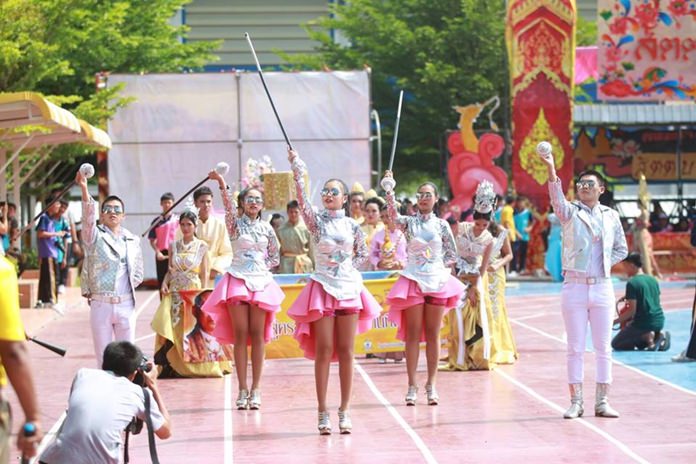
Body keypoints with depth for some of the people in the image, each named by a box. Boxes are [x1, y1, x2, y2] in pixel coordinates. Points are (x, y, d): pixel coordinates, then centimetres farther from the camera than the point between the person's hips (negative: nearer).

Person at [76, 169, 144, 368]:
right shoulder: (95, 236, 0)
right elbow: (88, 217, -19)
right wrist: (84, 189, -34)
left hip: (126, 305, 2)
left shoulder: (133, 240, 10)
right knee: (103, 356, 1)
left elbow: (138, 273, 17)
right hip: (100, 304, -2)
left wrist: (126, 287, 2)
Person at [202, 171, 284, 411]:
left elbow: (275, 257, 15)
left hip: (261, 281, 2)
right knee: (240, 335, -3)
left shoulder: (266, 228, 9)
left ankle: (255, 389, 4)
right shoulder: (235, 223, 3)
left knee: (257, 335, 1)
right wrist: (222, 184, -32)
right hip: (237, 280, -2)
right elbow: (228, 205, -17)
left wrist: (260, 267, 1)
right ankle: (242, 389, -1)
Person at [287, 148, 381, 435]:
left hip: (349, 289, 2)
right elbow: (302, 202, -19)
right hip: (322, 289, -2)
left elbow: (362, 253, 17)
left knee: (346, 352, 3)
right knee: (324, 352, -4)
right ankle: (323, 413, 0)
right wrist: (298, 173, -31)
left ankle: (344, 412, 8)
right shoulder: (316, 221, -1)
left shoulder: (352, 225, 5)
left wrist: (349, 268, 1)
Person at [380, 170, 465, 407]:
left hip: (437, 281, 1)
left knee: (433, 335, 4)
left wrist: (440, 267, -5)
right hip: (413, 281, -1)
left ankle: (431, 385, 10)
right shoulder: (409, 222, 2)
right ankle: (412, 386, 1)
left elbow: (452, 255, 10)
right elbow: (393, 216, -21)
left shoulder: (442, 225, 5)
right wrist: (389, 191, -31)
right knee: (413, 334, -1)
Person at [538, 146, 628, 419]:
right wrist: (551, 169, -35)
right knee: (575, 348, 1)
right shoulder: (570, 212, 2)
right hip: (574, 286, -2)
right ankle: (576, 402, 4)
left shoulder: (611, 216, 10)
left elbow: (622, 249, 19)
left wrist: (606, 262, 0)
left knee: (603, 348, 3)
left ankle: (602, 402, 9)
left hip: (602, 287, 2)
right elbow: (557, 198, -19)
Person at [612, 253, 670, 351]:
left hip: (644, 323, -7)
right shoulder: (653, 280, 10)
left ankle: (647, 336, -11)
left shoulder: (632, 283, -12)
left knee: (616, 344, 7)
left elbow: (632, 310, -15)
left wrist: (614, 322, -6)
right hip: (659, 321, 8)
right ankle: (659, 334, 3)